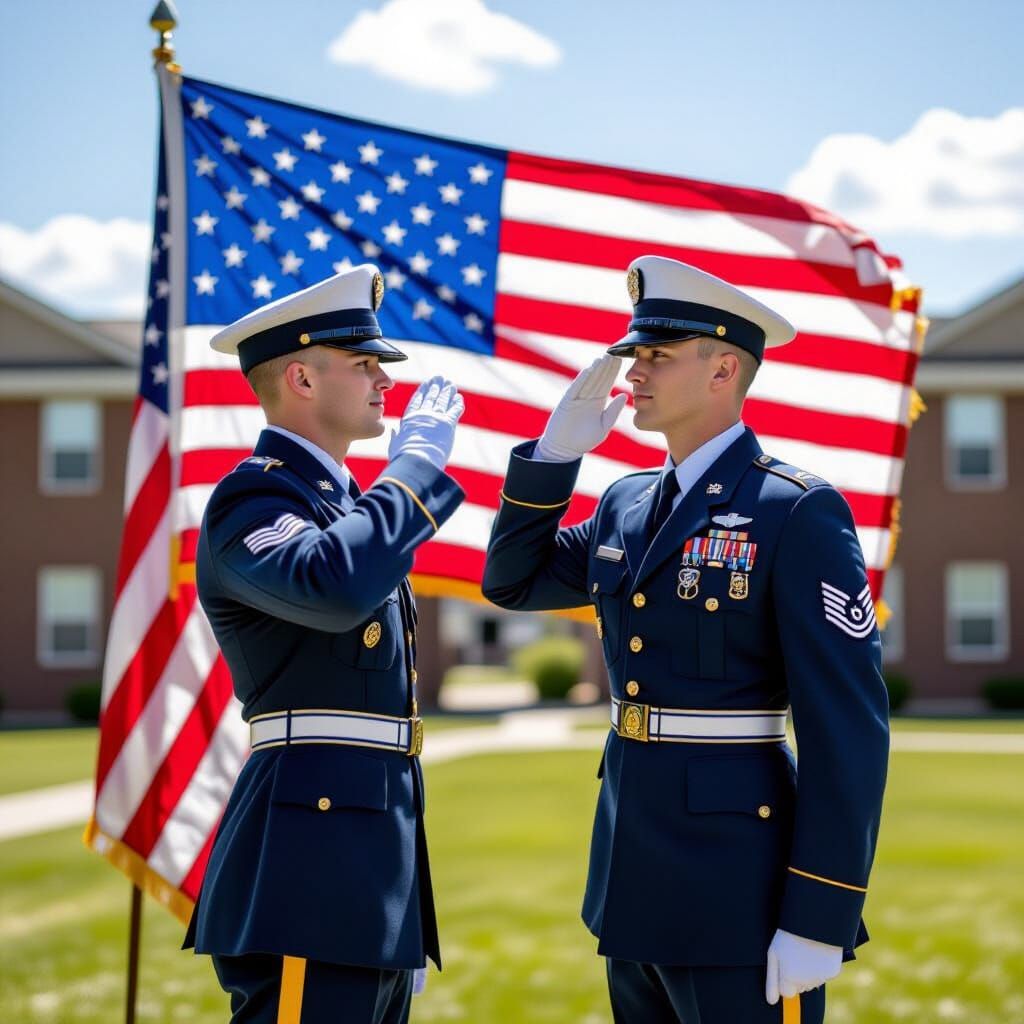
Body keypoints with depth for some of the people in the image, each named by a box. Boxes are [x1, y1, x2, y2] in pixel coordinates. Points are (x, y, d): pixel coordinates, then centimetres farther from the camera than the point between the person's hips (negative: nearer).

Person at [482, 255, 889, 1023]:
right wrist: (557, 448, 5)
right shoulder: (630, 505, 11)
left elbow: (848, 728, -16)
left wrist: (819, 923, -19)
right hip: (637, 875, 8)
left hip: (739, 887, -8)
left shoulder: (798, 513, -13)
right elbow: (514, 581, 20)